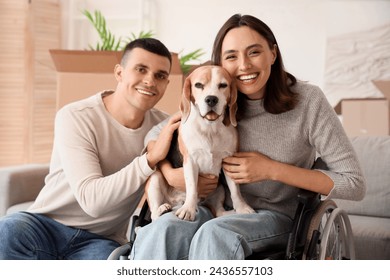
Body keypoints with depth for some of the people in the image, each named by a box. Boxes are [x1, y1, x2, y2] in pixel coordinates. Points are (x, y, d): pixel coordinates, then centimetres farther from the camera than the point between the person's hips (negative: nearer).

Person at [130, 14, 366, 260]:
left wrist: (272, 170, -15)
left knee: (214, 234, -37)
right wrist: (170, 173, -12)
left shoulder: (308, 100, -10)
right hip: (218, 210, 3)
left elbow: (355, 185, -11)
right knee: (163, 231, -33)